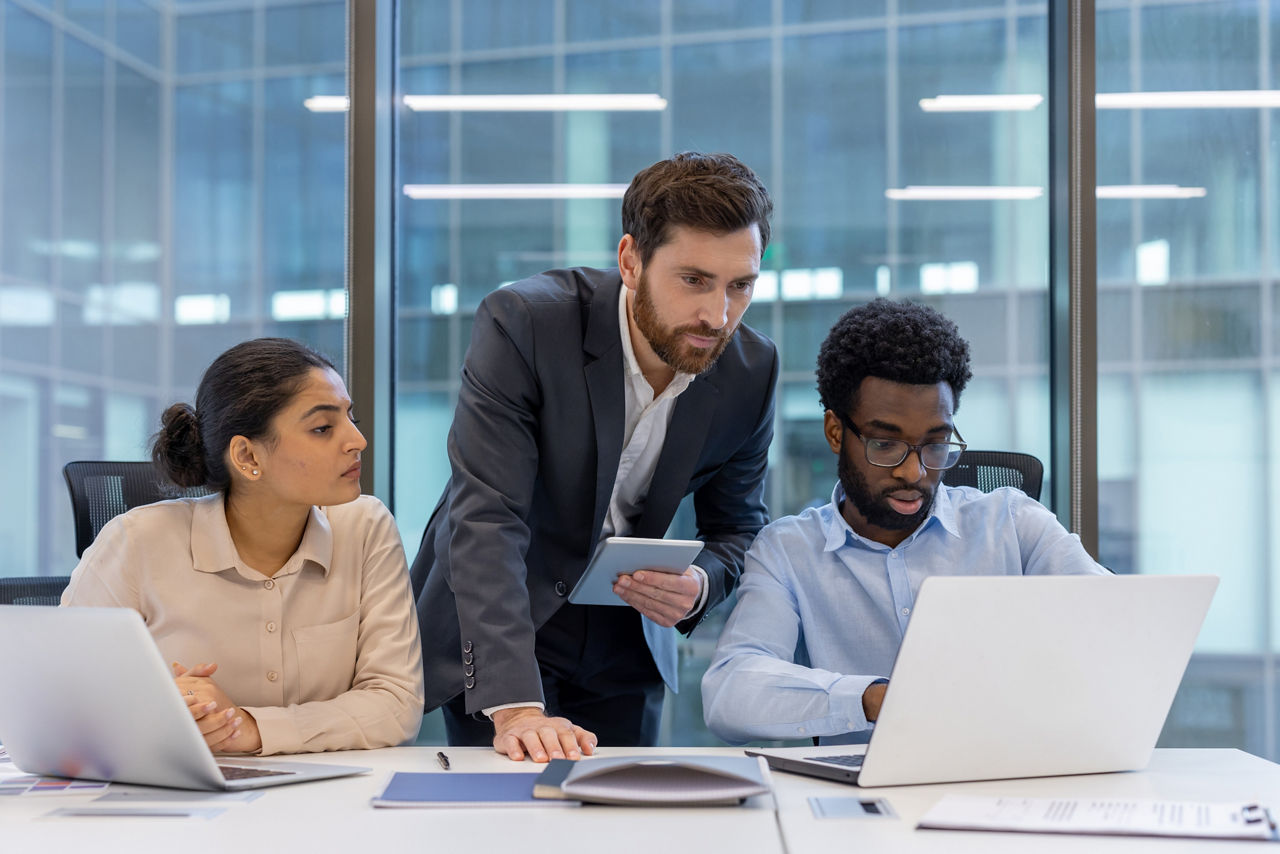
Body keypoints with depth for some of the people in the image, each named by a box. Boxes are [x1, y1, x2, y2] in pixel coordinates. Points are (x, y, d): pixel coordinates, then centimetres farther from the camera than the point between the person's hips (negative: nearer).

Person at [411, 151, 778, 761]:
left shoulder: (751, 369, -12)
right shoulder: (523, 323, -25)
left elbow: (736, 526, 3)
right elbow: (485, 521, -32)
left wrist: (701, 584, -22)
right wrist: (515, 707, -42)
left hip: (625, 647, 4)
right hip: (494, 635, -4)